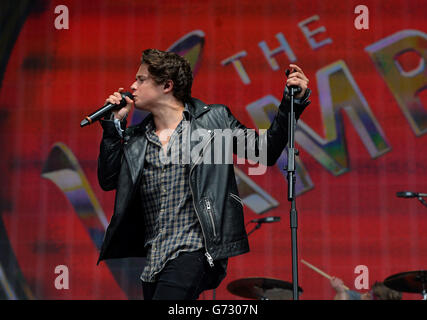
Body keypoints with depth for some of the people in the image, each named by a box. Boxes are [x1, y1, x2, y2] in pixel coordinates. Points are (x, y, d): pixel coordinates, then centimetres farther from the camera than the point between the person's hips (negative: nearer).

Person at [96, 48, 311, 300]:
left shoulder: (213, 119, 2)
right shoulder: (136, 138, 12)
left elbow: (265, 151, 4)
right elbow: (108, 181, 5)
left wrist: (293, 101, -3)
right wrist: (114, 125, 2)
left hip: (194, 252, -6)